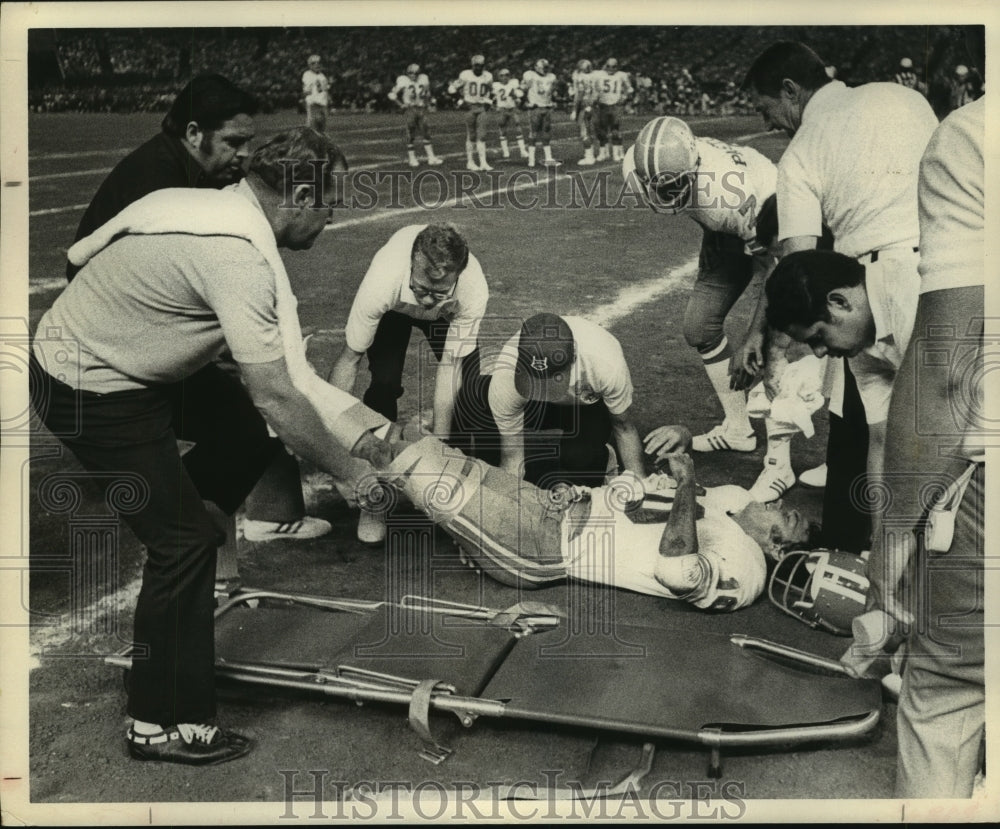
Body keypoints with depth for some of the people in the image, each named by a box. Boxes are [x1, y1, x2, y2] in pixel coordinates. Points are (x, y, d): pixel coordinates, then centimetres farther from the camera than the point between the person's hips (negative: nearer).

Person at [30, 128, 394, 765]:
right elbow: (275, 395, -26)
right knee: (186, 541, -5)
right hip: (91, 393, -9)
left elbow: (285, 370, 5)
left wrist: (365, 429, 3)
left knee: (251, 430, 13)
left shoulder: (230, 215, 2)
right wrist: (346, 467, -12)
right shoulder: (238, 256, -29)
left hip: (124, 360, 9)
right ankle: (163, 725, 8)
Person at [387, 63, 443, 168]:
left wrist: (426, 102, 10)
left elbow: (428, 94, 23)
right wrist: (401, 105, -4)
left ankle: (431, 158, 2)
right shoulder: (403, 81, -5)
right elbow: (392, 94, -1)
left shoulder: (423, 80, 7)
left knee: (426, 133, 1)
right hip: (410, 109, -4)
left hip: (422, 109, 4)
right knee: (411, 135, -1)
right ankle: (412, 158, 7)